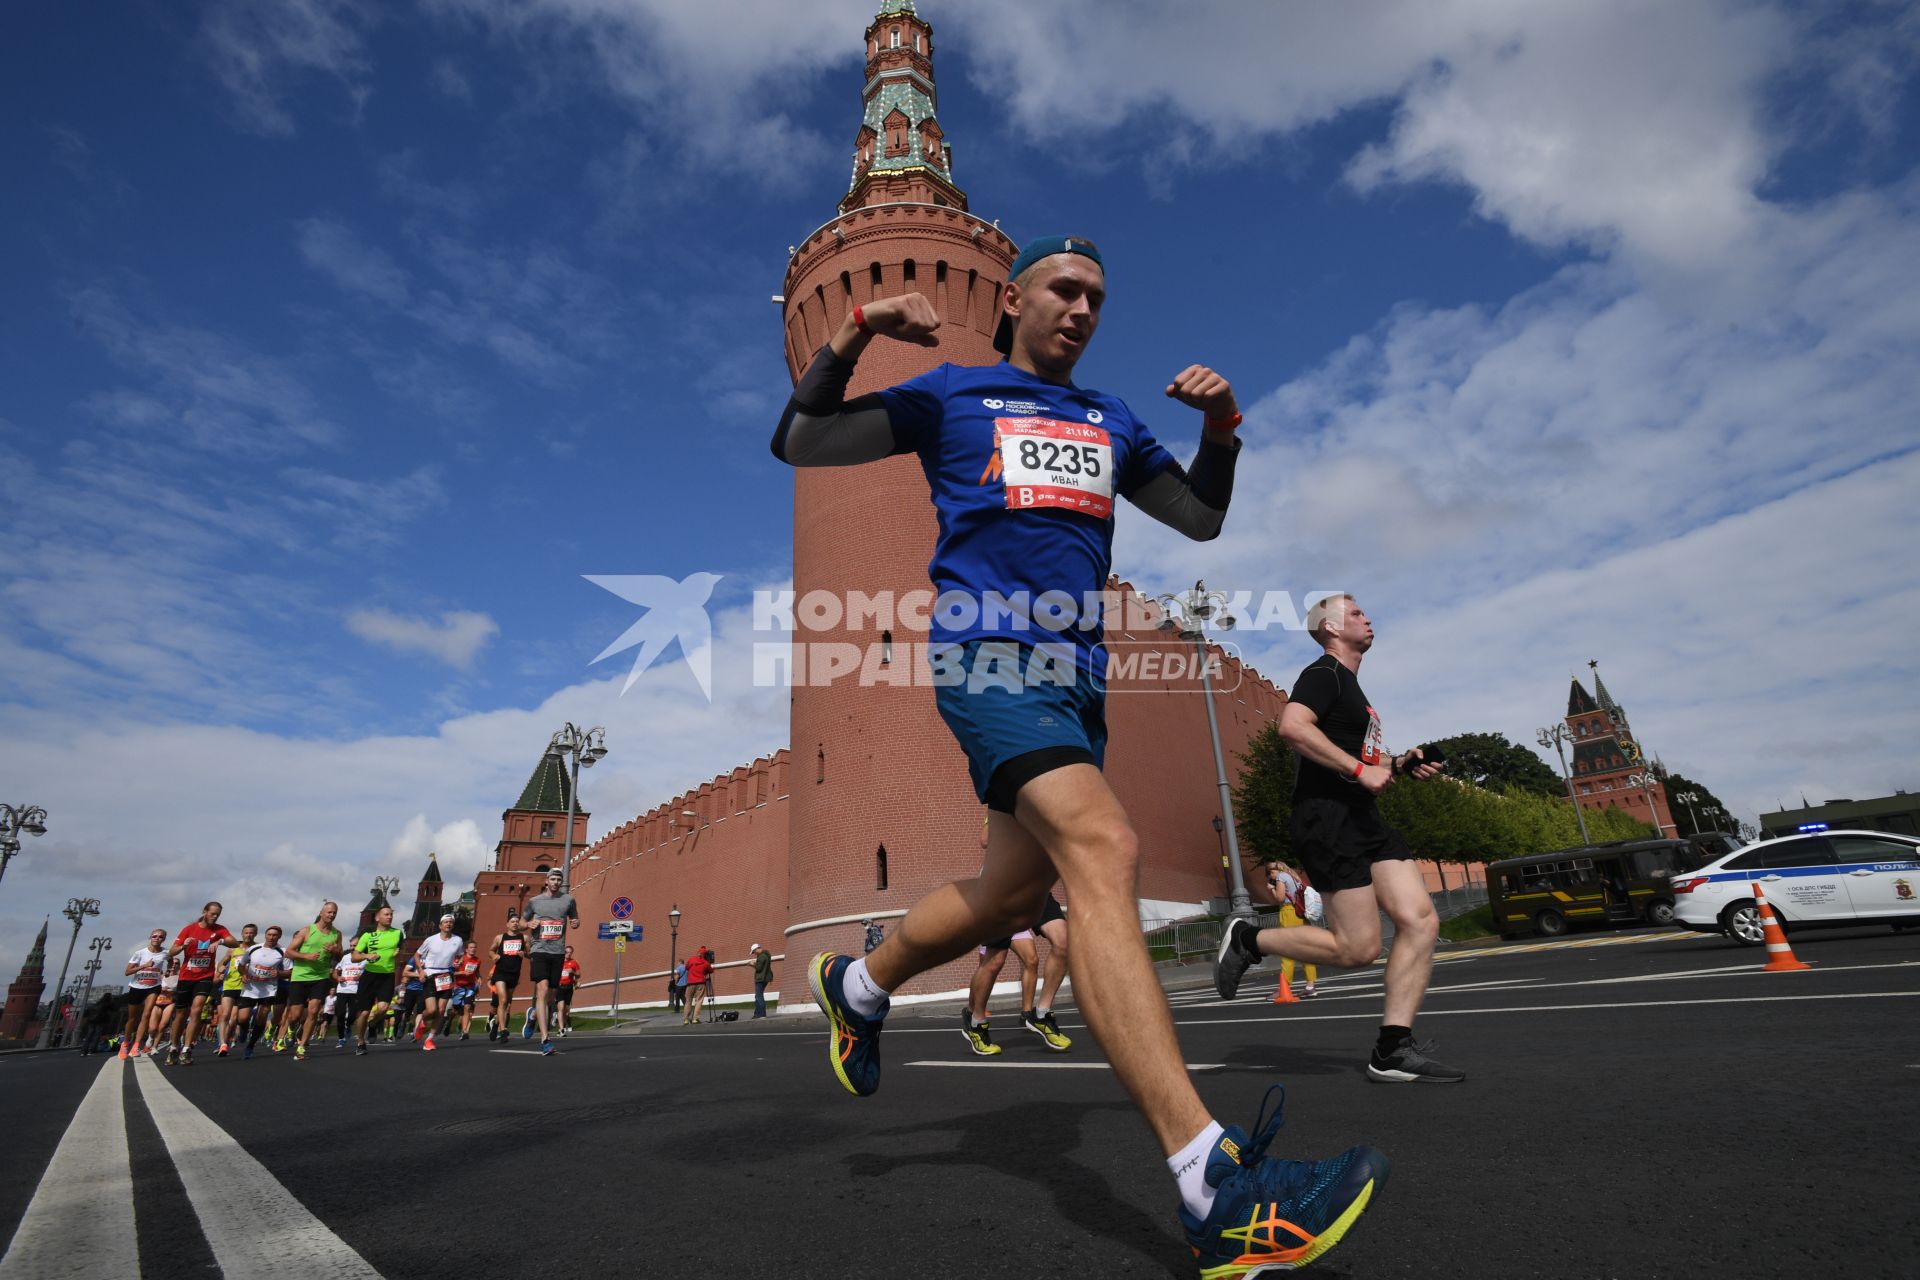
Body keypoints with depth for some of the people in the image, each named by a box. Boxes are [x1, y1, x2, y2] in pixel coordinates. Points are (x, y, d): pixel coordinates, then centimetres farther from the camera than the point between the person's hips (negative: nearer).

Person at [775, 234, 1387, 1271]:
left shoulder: (1111, 420, 25)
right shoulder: (950, 394, 11)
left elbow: (1201, 518, 26)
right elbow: (797, 445, 8)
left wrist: (1220, 424, 11)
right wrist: (854, 334, -3)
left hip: (1076, 674, 7)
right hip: (988, 648, -7)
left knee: (1015, 893, 13)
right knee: (1103, 848, -27)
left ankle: (855, 983, 39)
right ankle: (1213, 1185, -28)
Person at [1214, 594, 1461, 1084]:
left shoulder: (1351, 686, 25)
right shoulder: (1324, 673, -6)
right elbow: (1292, 726, -25)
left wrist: (1398, 765, 16)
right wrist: (1360, 770, -23)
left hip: (1364, 819, 10)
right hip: (1327, 819, -9)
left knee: (1421, 921, -3)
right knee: (1358, 948, -10)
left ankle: (1393, 1049, 1)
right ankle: (1247, 940, 8)